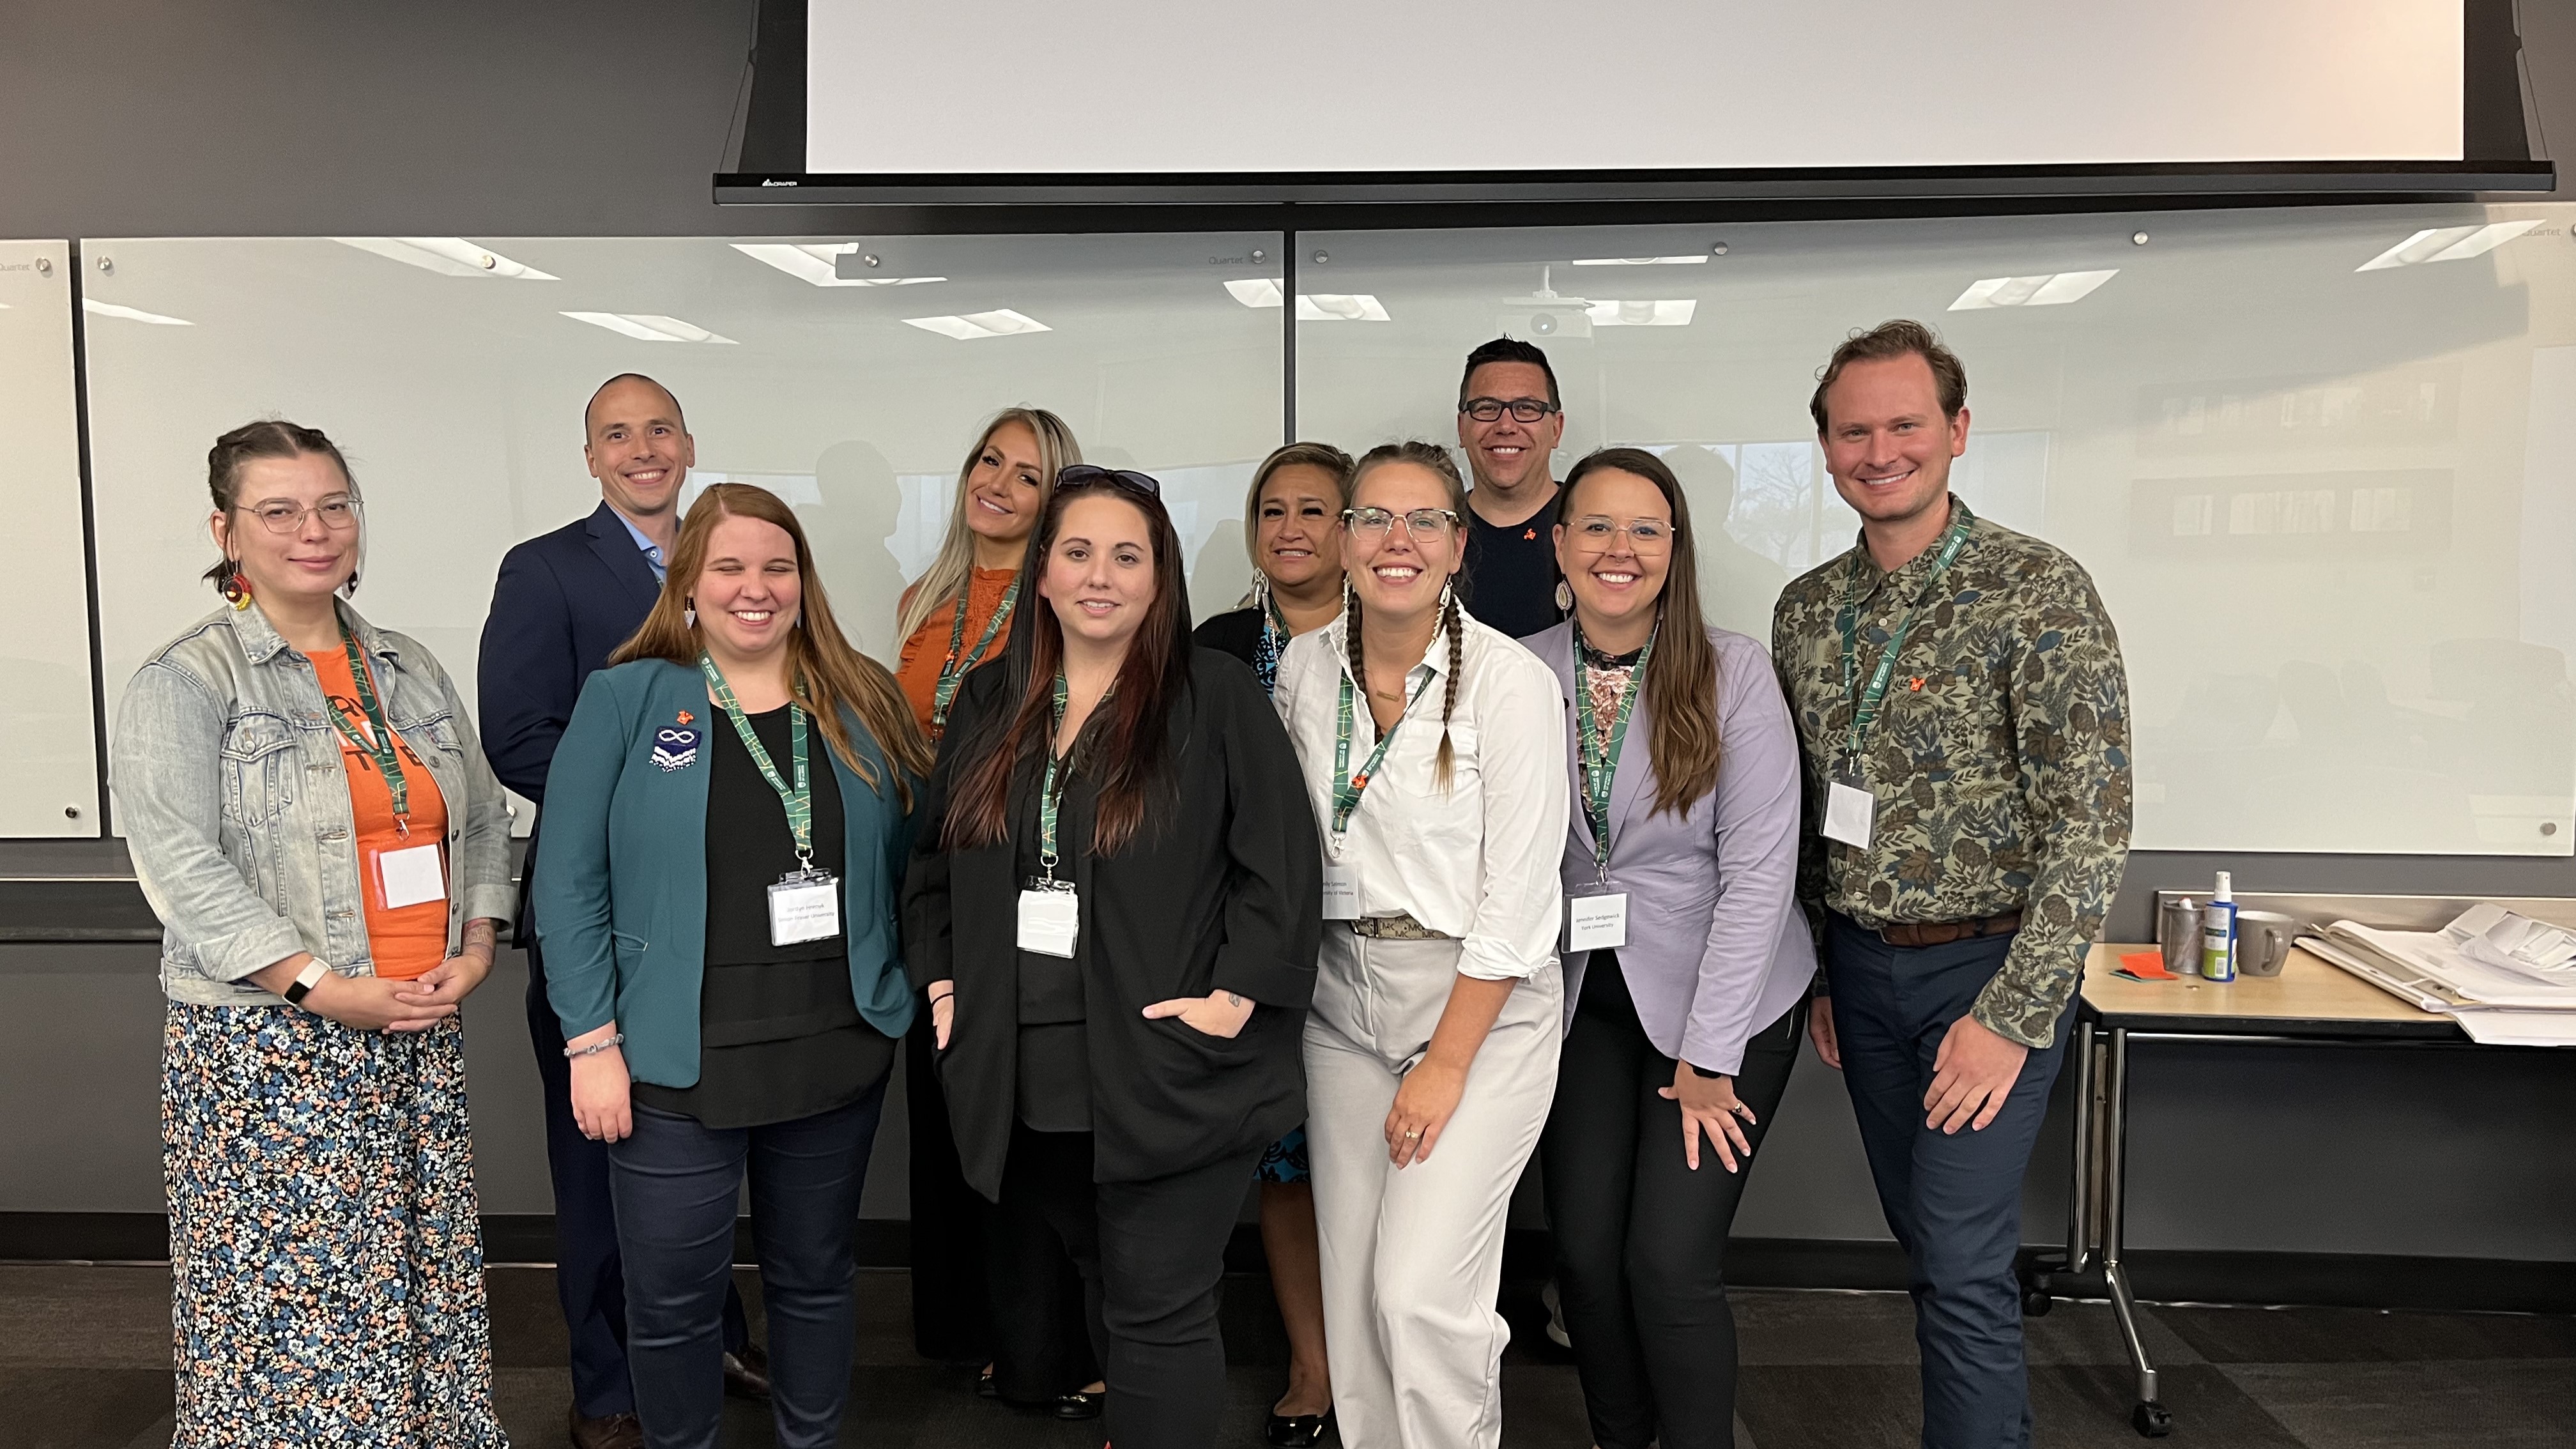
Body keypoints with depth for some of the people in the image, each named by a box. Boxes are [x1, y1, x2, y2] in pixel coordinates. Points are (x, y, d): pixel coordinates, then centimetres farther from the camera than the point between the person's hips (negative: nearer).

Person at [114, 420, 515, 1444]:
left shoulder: (412, 672, 13)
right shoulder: (185, 681, -4)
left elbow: (483, 820, 15)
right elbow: (182, 866, -13)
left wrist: (476, 949, -1)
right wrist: (324, 988, -18)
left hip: (422, 1038, 5)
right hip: (266, 1049, -5)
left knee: (426, 1289, 10)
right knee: (286, 1305, 0)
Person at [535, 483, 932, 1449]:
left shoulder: (865, 703, 4)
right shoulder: (625, 699, -3)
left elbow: (907, 863, 9)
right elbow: (569, 880, -5)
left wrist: (909, 994, 1)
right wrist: (592, 1042, -9)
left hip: (840, 1054, 3)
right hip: (676, 1068, -2)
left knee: (817, 1278, 18)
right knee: (672, 1298, 8)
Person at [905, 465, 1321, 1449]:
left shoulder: (1217, 696, -5)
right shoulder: (989, 708, 11)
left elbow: (1280, 863, -8)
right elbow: (932, 861, 20)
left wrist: (1236, 997, -14)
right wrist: (943, 980, 11)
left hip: (1168, 1072, -5)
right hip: (1024, 1078, 5)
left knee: (1157, 1317, 0)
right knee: (1097, 1291, 19)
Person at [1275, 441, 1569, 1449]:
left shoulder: (1511, 682, -13)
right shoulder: (1304, 669, 3)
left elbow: (1516, 899, -13)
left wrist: (1446, 1064, -13)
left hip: (1483, 1004, -5)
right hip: (1343, 998, 5)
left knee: (1419, 1294, -10)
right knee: (1350, 1291, 8)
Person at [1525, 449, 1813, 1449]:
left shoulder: (1733, 672, -11)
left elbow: (1759, 869, -12)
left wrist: (1707, 1057, -12)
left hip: (1724, 1002, -3)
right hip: (1587, 1000, 3)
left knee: (1670, 1262, -7)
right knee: (1583, 1250, 4)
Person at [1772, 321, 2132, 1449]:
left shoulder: (2036, 591, -14)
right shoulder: (1807, 609, 5)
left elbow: (2093, 823, -17)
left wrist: (2013, 1015, -20)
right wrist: (1814, 974, 11)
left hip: (1988, 966, -6)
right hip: (1859, 966, 6)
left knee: (1961, 1263, -5)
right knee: (1923, 1237, 16)